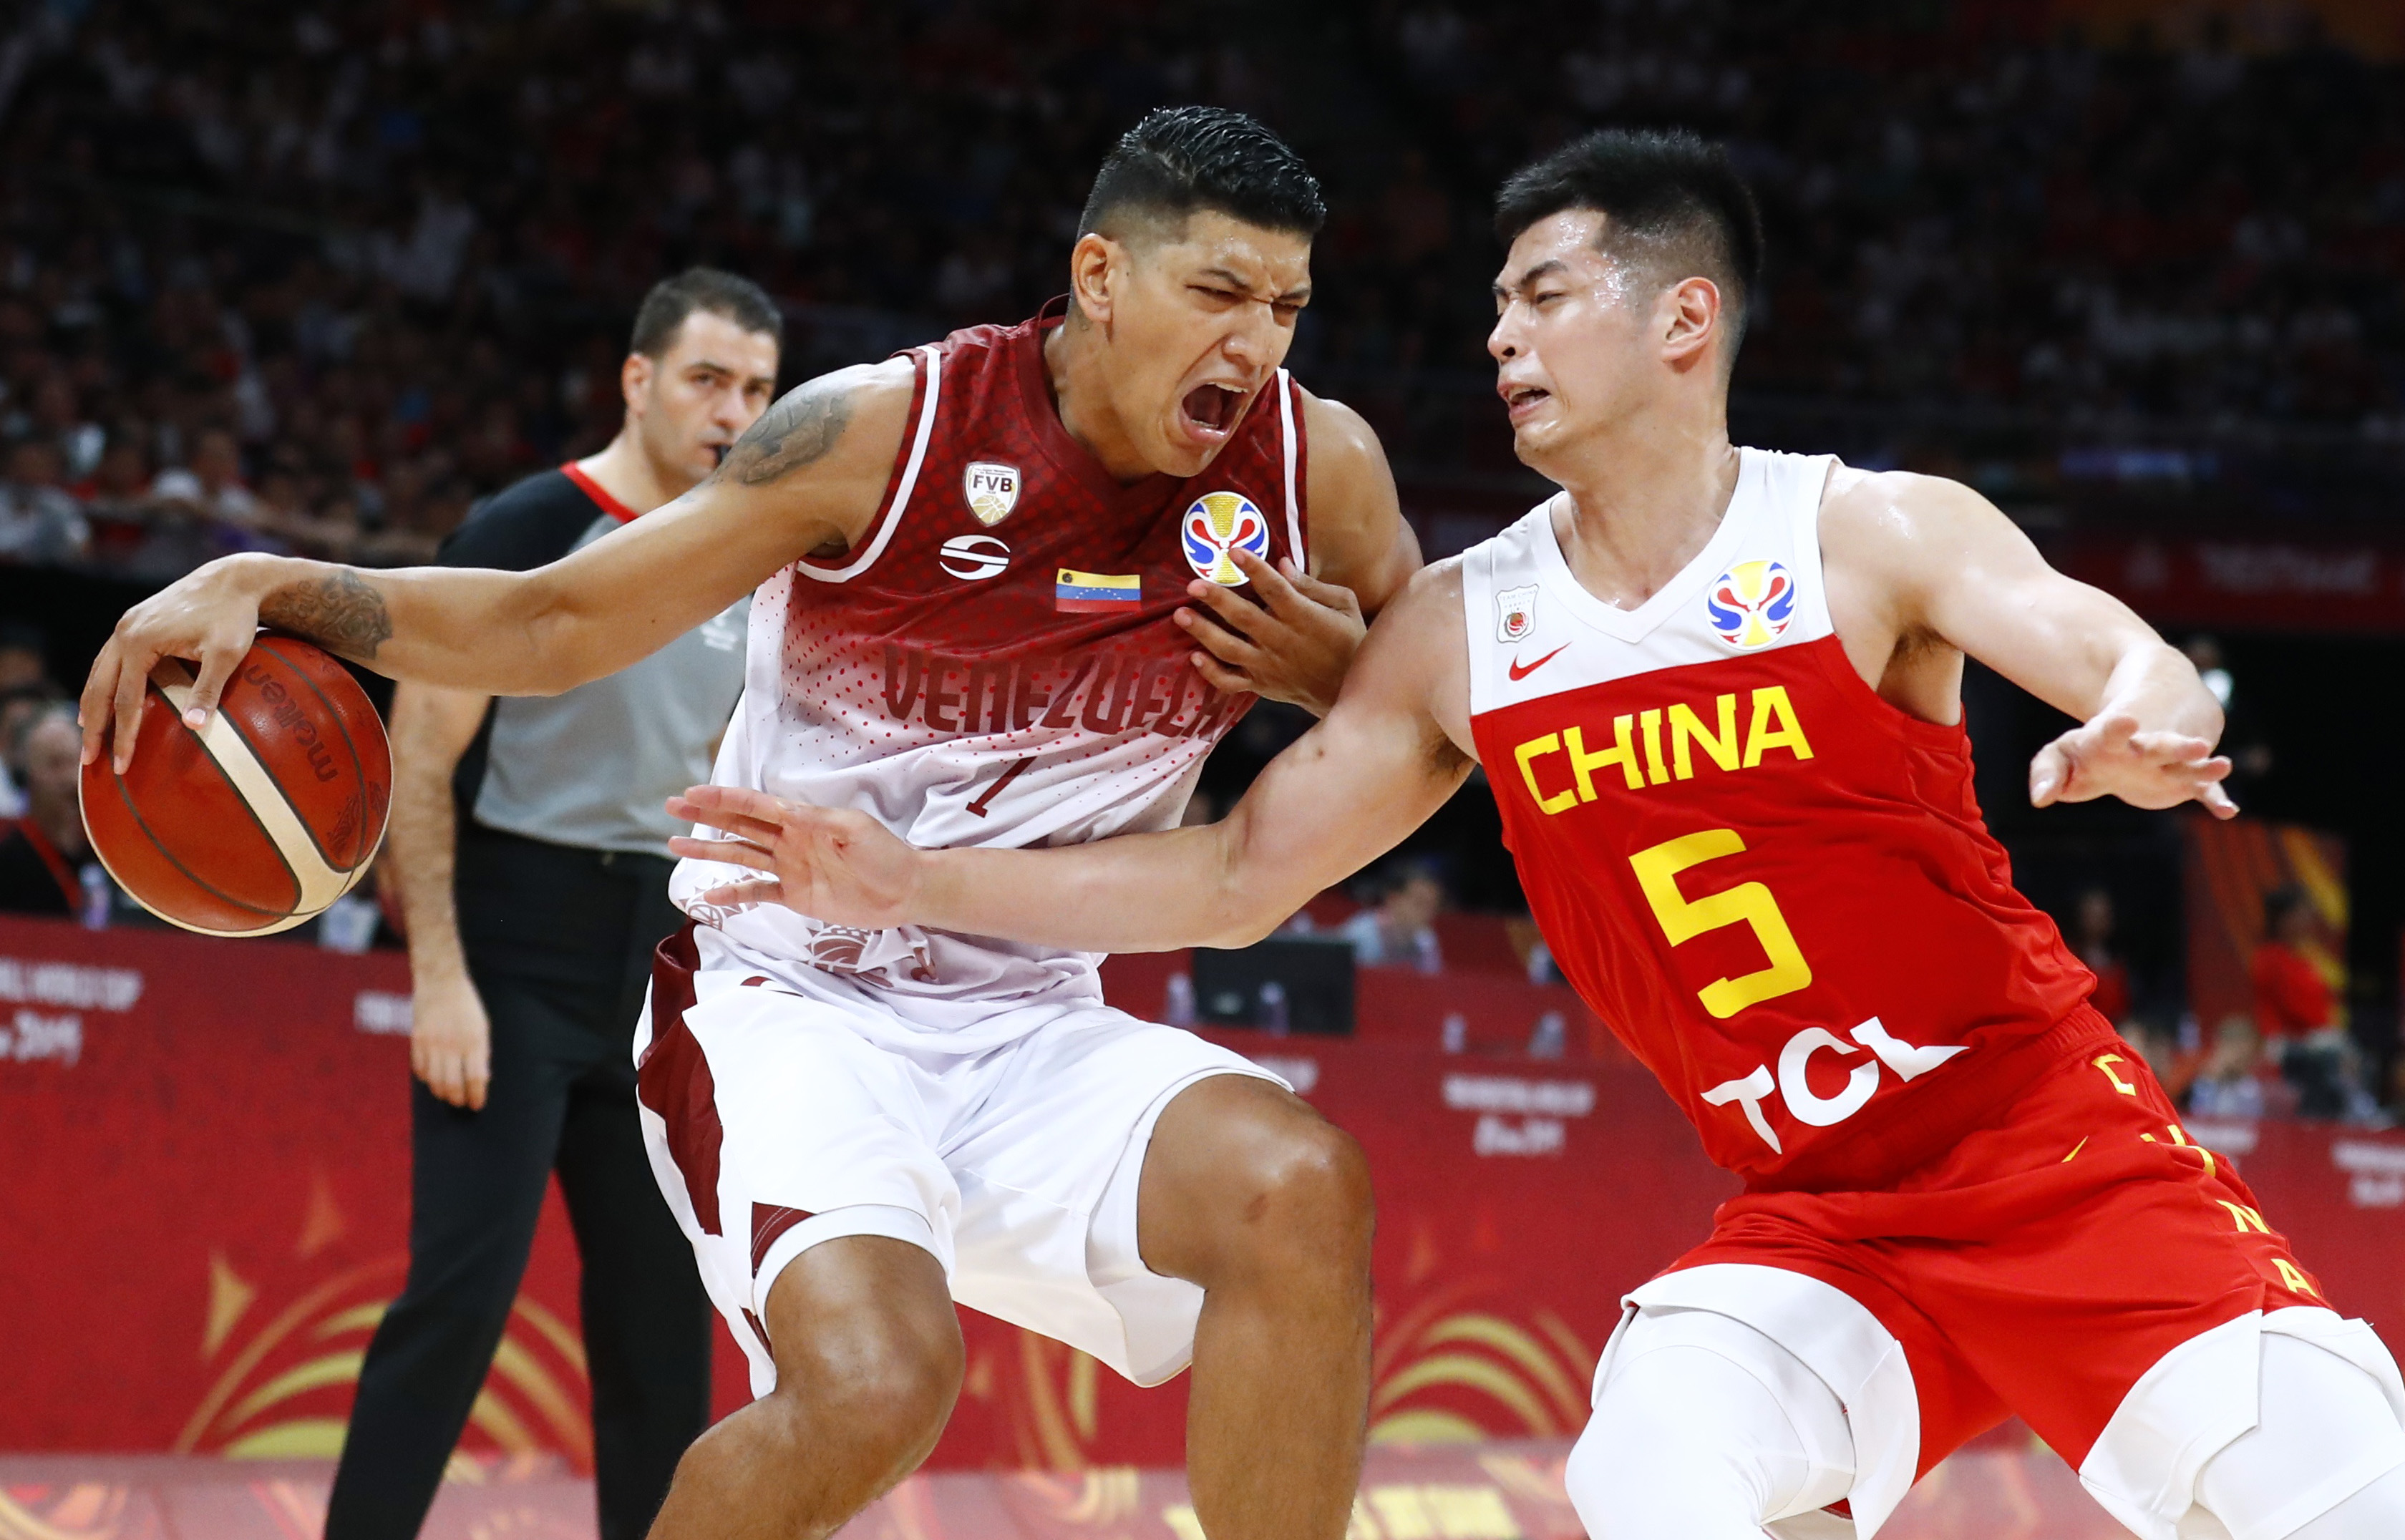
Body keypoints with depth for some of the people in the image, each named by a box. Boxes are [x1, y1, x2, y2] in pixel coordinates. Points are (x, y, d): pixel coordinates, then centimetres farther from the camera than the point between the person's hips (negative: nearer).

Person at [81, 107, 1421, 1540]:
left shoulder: (1318, 466, -5)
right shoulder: (891, 429, -13)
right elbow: (553, 624, -4)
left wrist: (1334, 673, -12)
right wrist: (270, 586, -19)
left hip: (1028, 1034, 4)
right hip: (794, 1009, -3)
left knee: (1300, 1187, -27)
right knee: (874, 1381, -30)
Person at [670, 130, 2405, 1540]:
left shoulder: (1875, 535, -10)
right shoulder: (1461, 634, 1)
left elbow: (2127, 661, -26)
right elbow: (1238, 878, 6)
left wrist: (2147, 727, -51)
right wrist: (911, 884, -2)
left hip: (2057, 1151, -2)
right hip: (1808, 1215, 2)